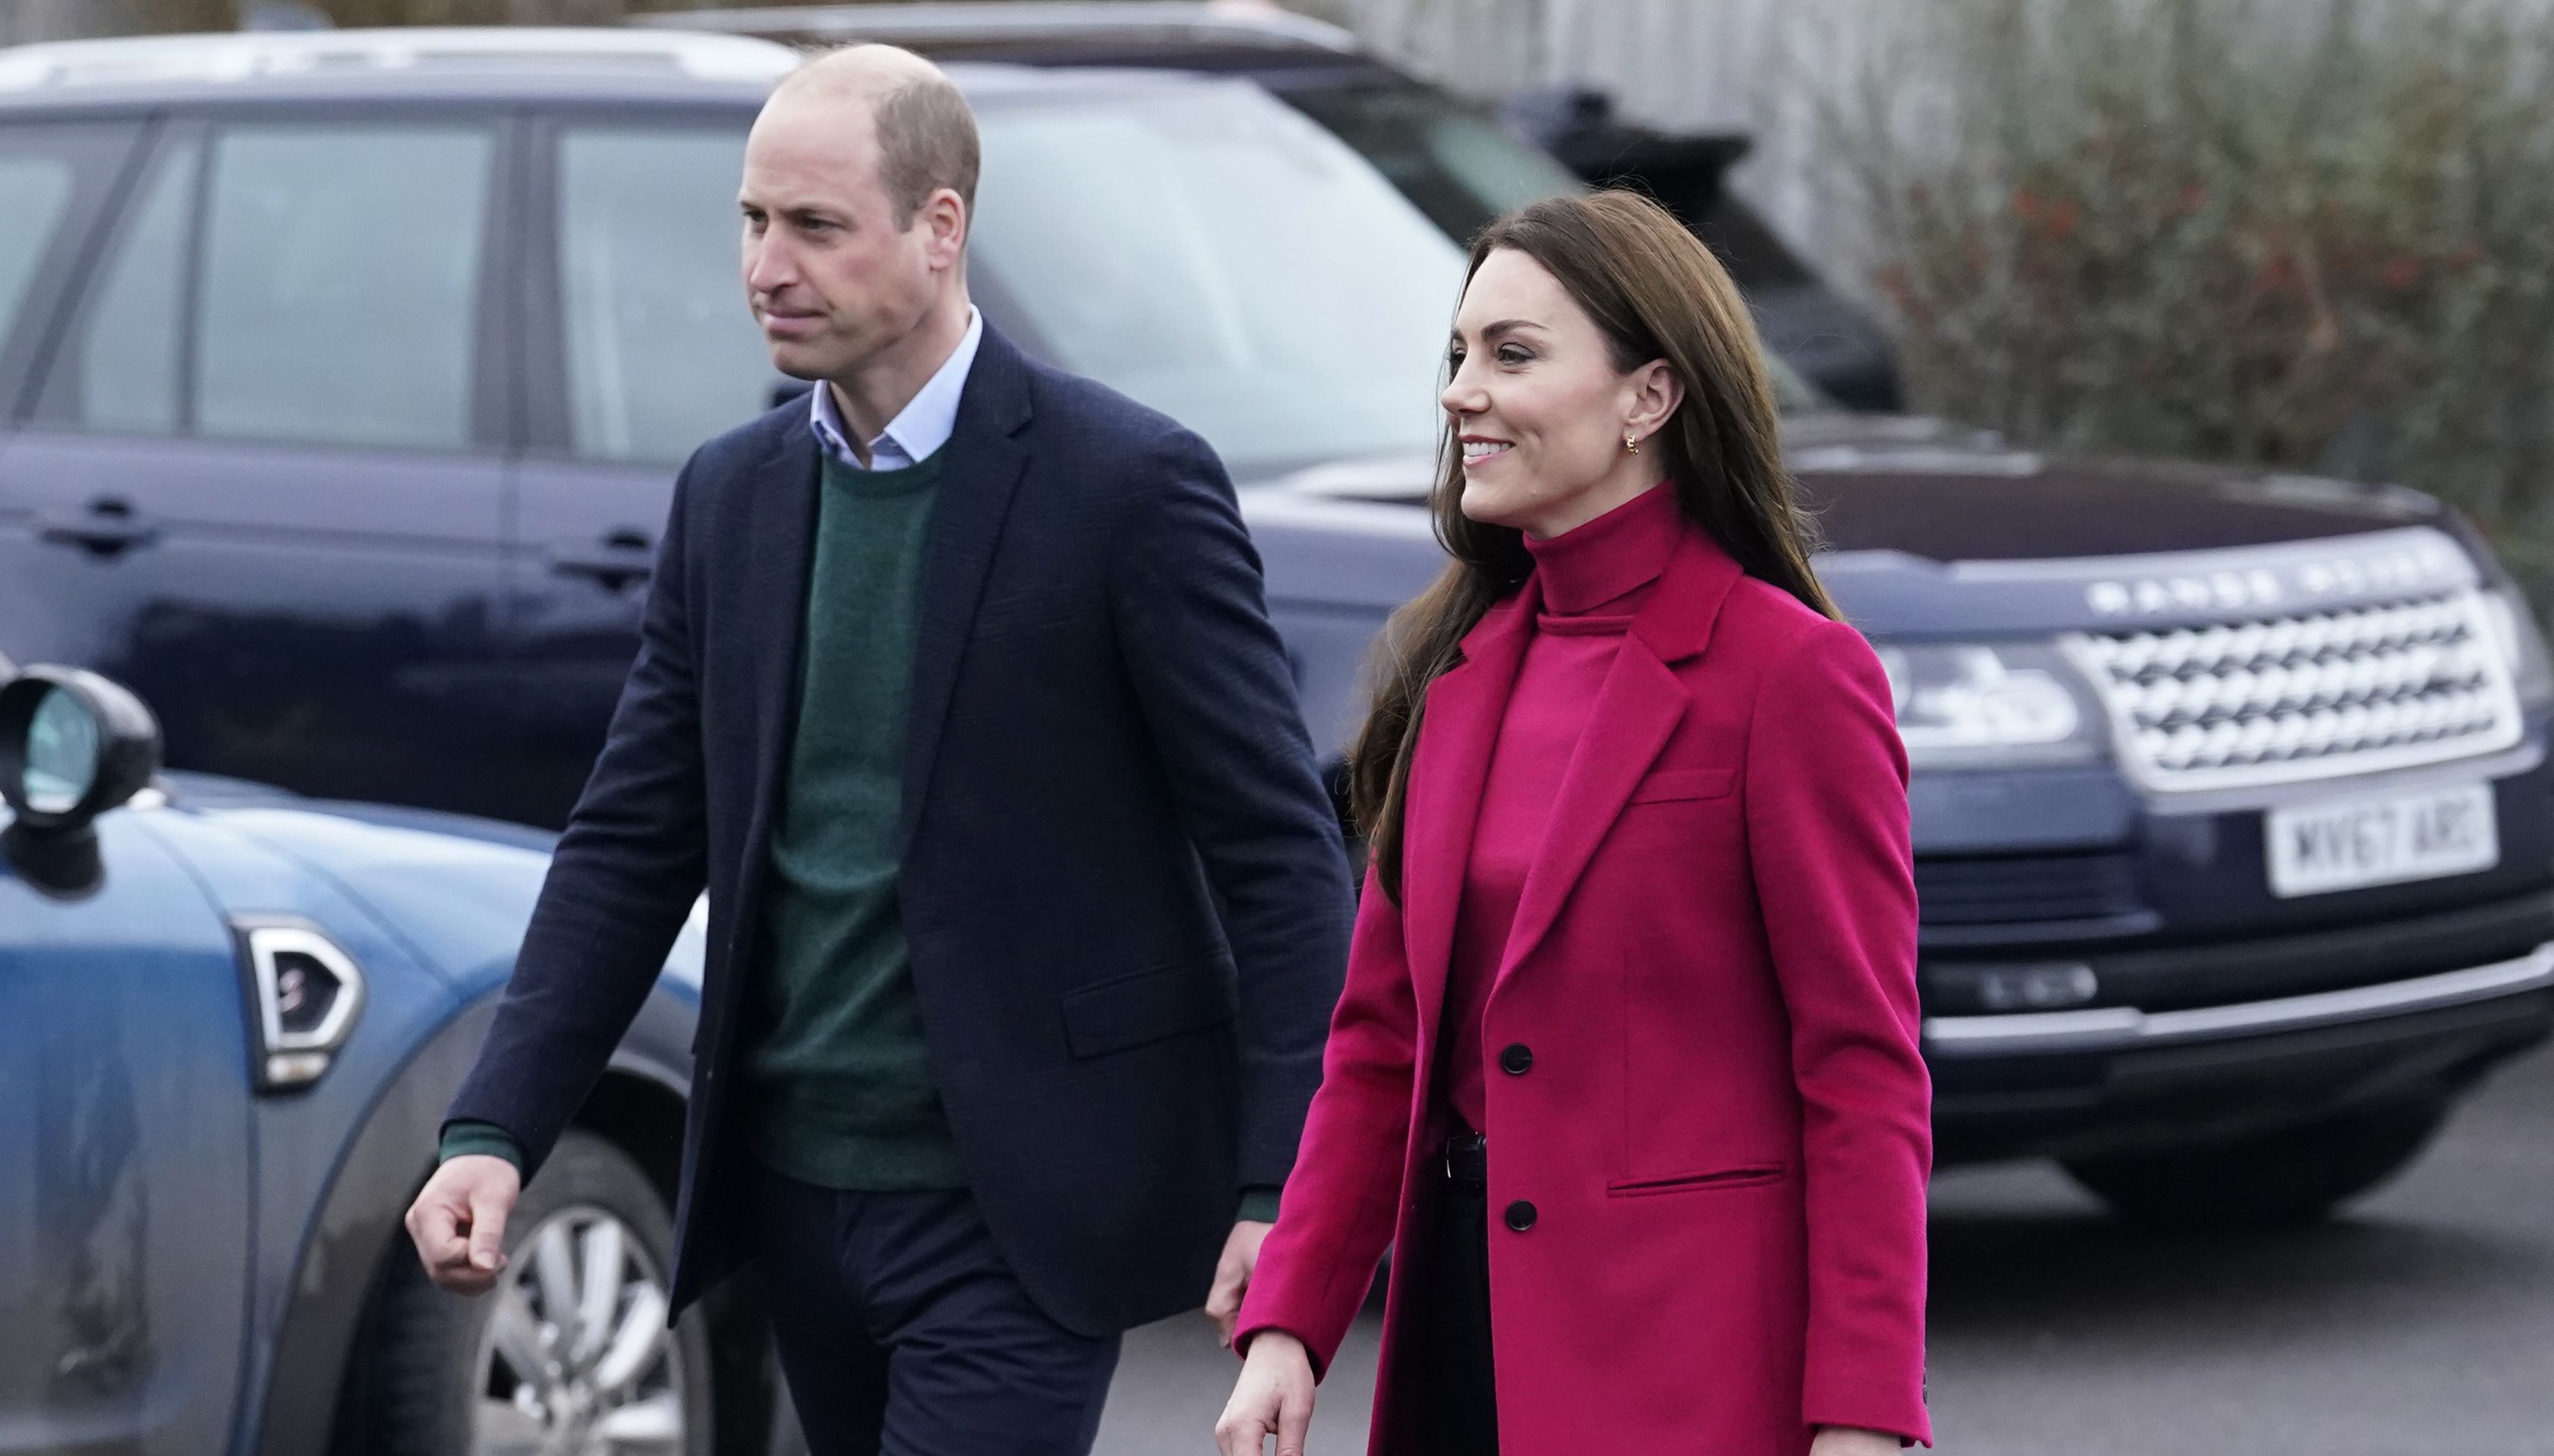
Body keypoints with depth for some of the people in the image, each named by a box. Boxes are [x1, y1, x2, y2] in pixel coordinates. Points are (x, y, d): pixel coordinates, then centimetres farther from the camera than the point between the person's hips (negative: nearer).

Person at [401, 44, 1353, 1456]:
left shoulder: (1127, 485, -10)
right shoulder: (730, 495, 9)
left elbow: (1279, 852, -9)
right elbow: (631, 843, 10)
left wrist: (1278, 1192, -17)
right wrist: (494, 1131, -2)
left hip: (1014, 1210, -6)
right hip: (797, 1183, 7)